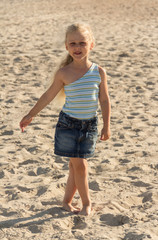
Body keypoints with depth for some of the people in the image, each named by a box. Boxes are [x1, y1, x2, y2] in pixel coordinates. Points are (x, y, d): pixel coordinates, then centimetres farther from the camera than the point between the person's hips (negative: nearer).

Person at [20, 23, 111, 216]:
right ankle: (86, 203, 12)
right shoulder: (64, 73, -7)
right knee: (79, 165, -2)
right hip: (68, 123, -2)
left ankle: (67, 202, 23)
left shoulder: (99, 72, -3)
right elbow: (48, 95, 3)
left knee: (75, 165, 8)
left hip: (89, 124, 2)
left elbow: (104, 100, 2)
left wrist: (106, 126, 2)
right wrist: (31, 115, 8)